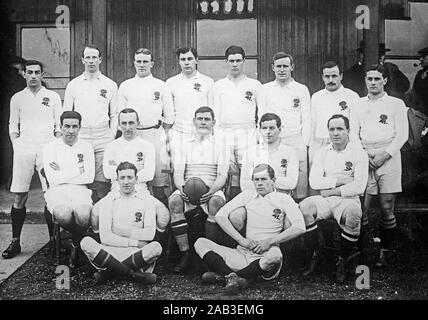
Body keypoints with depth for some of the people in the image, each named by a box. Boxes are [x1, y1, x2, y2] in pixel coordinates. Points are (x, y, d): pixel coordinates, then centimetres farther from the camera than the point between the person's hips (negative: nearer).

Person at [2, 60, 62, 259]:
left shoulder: (53, 97, 9)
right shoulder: (17, 98, 13)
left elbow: (59, 128, 9)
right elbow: (13, 128, 15)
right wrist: (17, 148, 1)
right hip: (23, 150, 1)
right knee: (19, 197, 0)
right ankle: (15, 242, 8)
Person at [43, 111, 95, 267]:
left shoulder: (86, 147, 11)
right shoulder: (50, 147, 6)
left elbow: (89, 177, 0)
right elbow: (52, 179, -5)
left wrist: (63, 174, -3)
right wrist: (77, 170, -1)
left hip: (80, 190, 1)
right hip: (57, 191, -1)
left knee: (83, 215, -34)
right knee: (63, 215, -35)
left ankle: (76, 243, 1)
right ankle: (80, 237, 2)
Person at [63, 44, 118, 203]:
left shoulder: (110, 85, 9)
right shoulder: (73, 85, 9)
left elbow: (114, 115, 10)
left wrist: (112, 138, 0)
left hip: (103, 142, 0)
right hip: (79, 141, 0)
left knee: (102, 185, -3)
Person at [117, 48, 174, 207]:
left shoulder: (161, 86, 7)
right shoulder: (125, 86, 11)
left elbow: (169, 117, 8)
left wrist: (162, 134, 3)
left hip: (155, 135, -1)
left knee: (158, 181, -2)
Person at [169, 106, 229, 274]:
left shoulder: (220, 145, 13)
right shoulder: (184, 146, 17)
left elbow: (222, 176, 1)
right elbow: (177, 174, 7)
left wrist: (211, 190, -20)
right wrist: (182, 188, -17)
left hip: (212, 190, -1)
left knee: (216, 202, -36)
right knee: (174, 201, -31)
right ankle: (184, 253, -26)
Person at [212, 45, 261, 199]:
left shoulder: (255, 85, 10)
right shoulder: (218, 86, 14)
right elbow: (215, 114, 12)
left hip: (248, 134, -1)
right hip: (225, 134, 1)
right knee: (232, 175, -1)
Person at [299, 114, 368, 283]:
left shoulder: (359, 153, 1)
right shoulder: (322, 153, 11)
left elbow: (359, 187, -10)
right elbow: (314, 182, -1)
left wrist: (331, 190, -10)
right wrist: (340, 180, -9)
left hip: (348, 199, -3)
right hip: (324, 200, 3)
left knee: (353, 213, -36)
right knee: (303, 208, -27)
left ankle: (343, 260, -12)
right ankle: (315, 254, -6)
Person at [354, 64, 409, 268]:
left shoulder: (396, 104, 6)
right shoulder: (359, 104, 14)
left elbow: (402, 135, 1)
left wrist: (384, 155, -11)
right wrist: (363, 154, -3)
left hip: (388, 159, -2)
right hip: (365, 159, 2)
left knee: (387, 208, -1)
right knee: (361, 208, -4)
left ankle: (383, 252, 9)